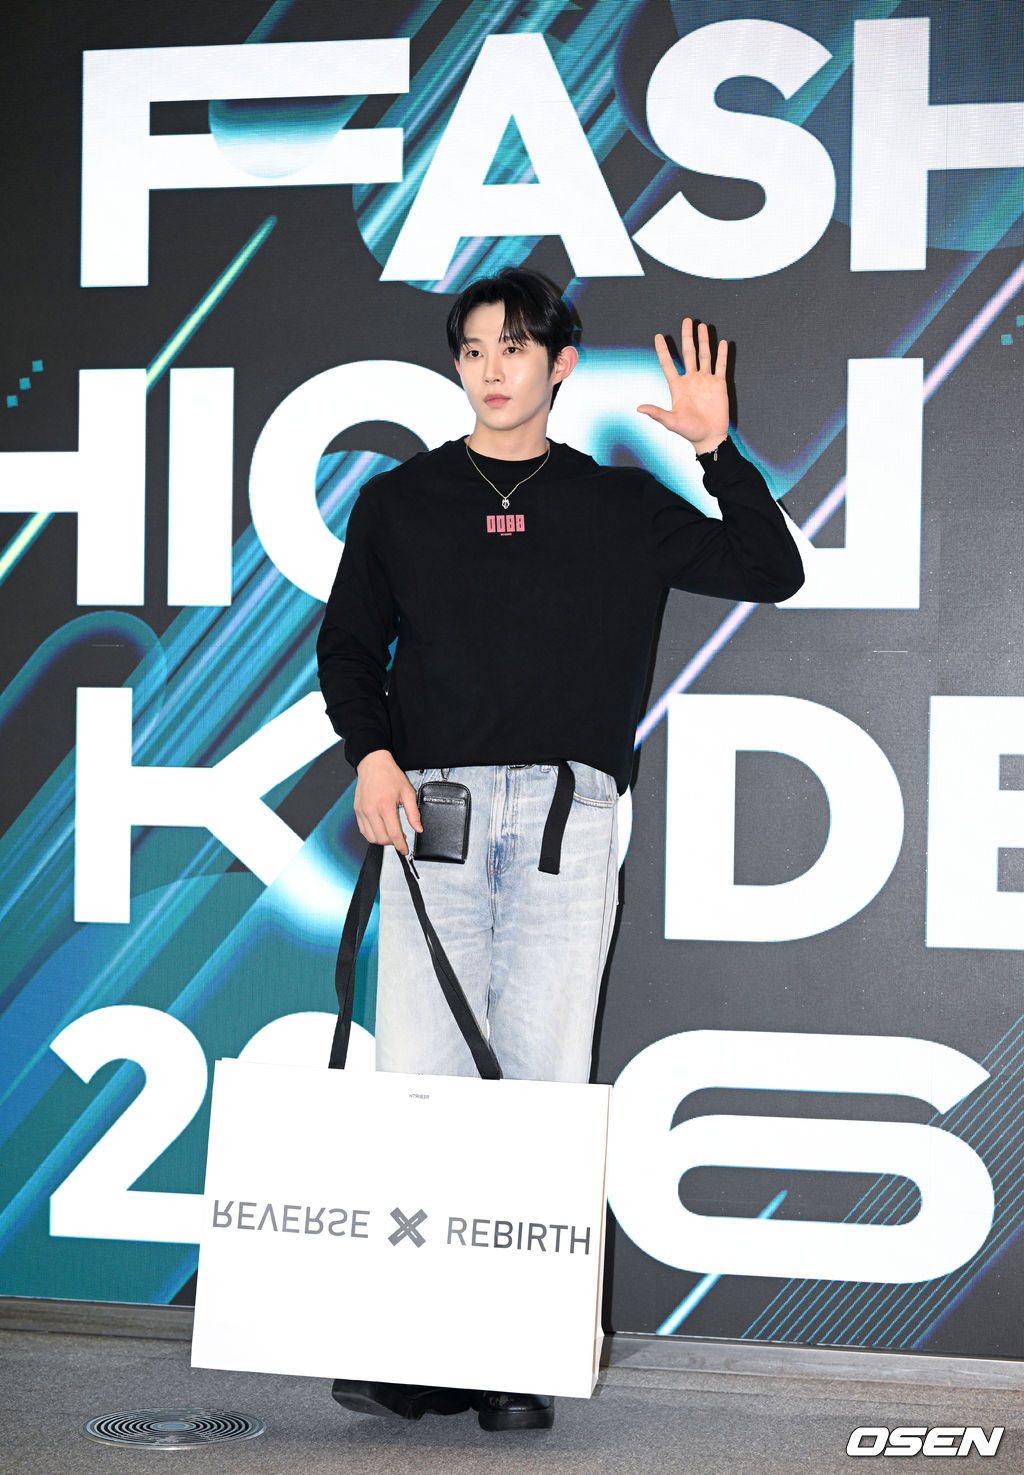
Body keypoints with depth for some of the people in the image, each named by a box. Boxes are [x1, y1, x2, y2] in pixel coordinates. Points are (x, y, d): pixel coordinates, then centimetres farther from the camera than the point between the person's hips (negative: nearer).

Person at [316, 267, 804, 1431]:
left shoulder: (618, 506, 14)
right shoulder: (401, 501, 16)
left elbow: (773, 574, 12)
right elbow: (347, 644, 15)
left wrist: (718, 453, 1)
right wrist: (370, 752, -2)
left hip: (566, 815, 0)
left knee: (544, 1080, -3)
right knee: (417, 1075, -7)